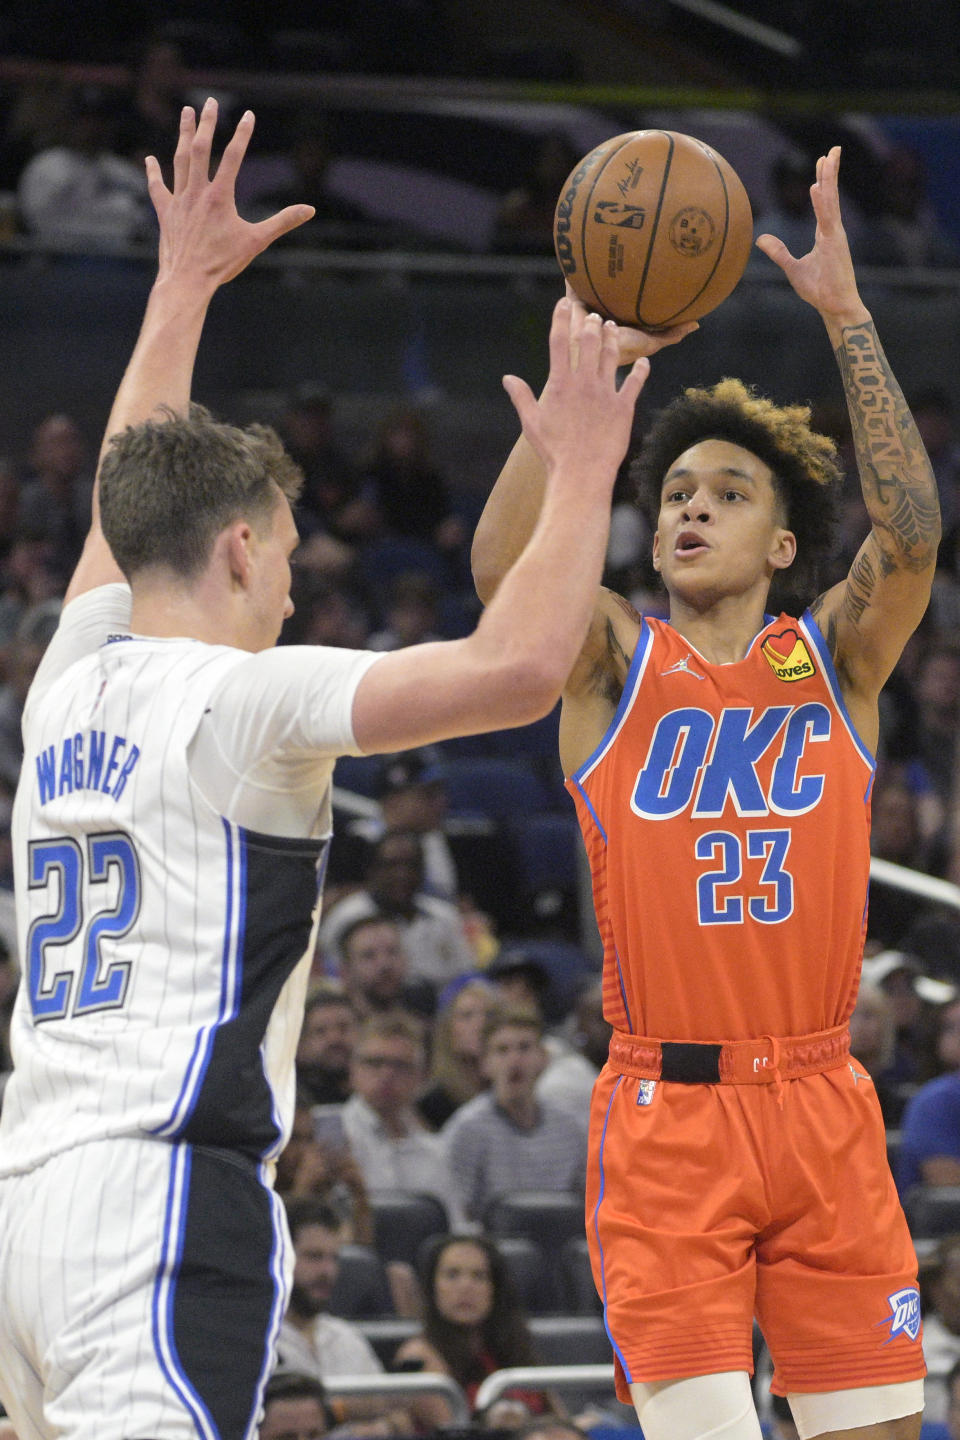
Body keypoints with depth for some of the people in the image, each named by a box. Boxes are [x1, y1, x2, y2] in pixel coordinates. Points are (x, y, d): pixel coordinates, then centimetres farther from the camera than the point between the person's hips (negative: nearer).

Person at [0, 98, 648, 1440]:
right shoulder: (242, 697, -5)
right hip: (166, 1190, -9)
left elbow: (136, 492, 36)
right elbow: (517, 667, -14)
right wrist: (584, 467, -1)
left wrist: (185, 281, 45)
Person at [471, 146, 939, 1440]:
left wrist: (846, 317, -18)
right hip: (663, 1112, -1)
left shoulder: (835, 655, 7)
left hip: (822, 1111, 2)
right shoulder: (615, 664, 4)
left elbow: (912, 534, -12)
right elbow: (504, 566, -15)